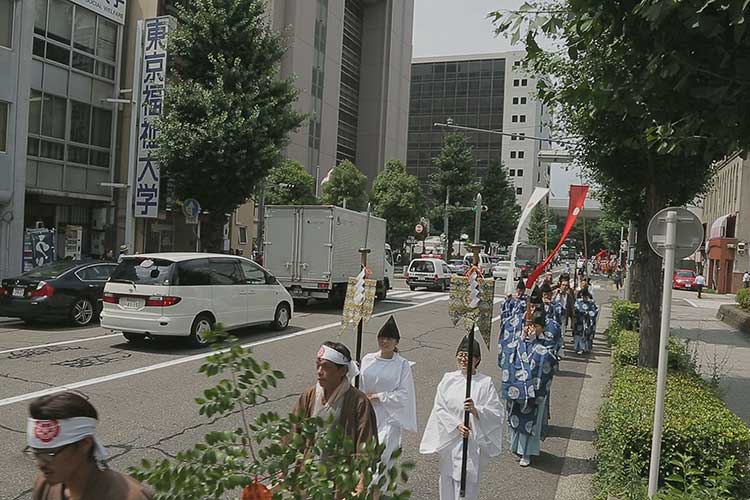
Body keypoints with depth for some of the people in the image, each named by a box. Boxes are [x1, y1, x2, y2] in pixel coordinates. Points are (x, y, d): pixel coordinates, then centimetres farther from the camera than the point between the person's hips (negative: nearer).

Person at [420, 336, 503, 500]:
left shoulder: (485, 383, -6)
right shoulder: (448, 379, 2)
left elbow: (496, 413, -9)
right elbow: (439, 408, -2)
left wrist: (475, 410, -26)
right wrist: (457, 425, -15)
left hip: (474, 442, -3)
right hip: (450, 440, 3)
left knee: (468, 482, -5)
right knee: (448, 479, 15)